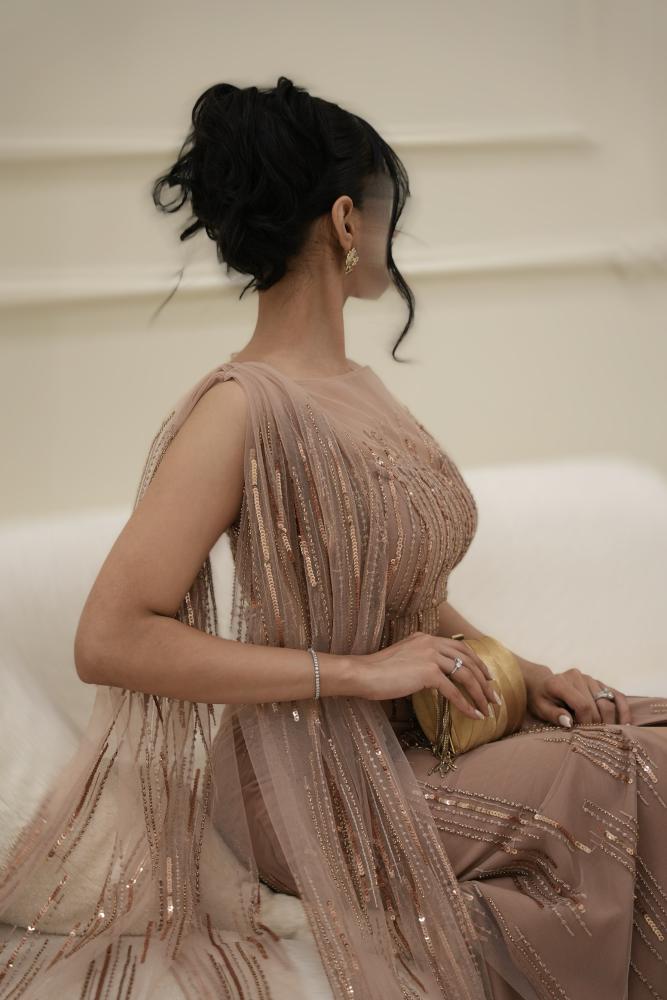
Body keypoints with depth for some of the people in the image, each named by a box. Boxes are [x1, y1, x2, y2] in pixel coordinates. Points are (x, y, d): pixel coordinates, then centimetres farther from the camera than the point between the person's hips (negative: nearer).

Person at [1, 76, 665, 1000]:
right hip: (322, 776, -8)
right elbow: (110, 640, -22)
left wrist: (515, 672, -1)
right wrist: (358, 673, -22)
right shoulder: (243, 408, -17)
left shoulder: (353, 384, 10)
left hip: (420, 730, 8)